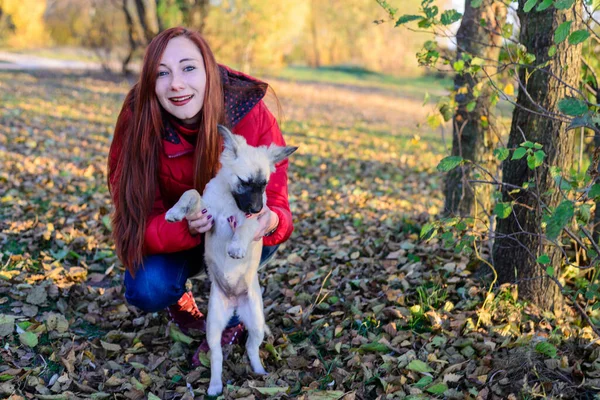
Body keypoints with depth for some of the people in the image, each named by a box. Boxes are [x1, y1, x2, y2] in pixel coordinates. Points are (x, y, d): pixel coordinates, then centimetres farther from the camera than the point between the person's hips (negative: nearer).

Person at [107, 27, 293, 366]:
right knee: (147, 290, -26)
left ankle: (230, 323, -3)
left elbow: (275, 201, -26)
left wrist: (269, 220, -51)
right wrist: (186, 227, -48)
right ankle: (177, 295, 13)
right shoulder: (138, 121, -26)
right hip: (175, 234, 1)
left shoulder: (250, 112, -28)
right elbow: (142, 222, -25)